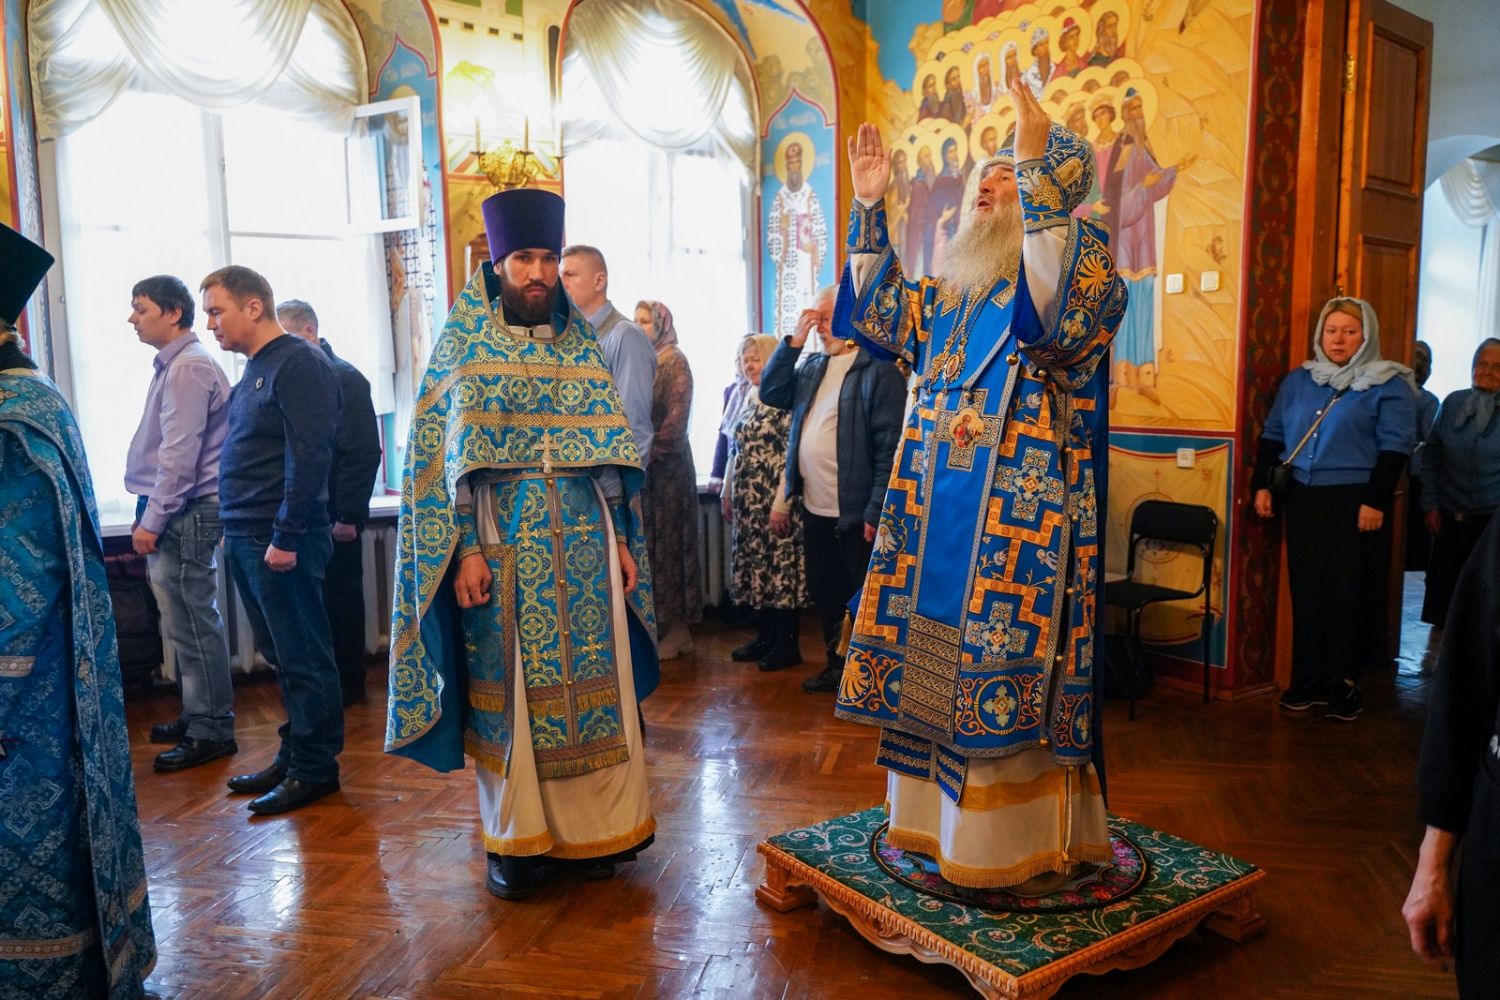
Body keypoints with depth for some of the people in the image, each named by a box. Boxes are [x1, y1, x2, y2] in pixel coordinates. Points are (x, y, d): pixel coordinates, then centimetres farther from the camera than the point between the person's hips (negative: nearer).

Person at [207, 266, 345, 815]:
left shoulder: (298, 363, -11)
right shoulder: (255, 368, 17)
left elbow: (308, 457, -19)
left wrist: (286, 538, -21)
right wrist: (235, 531, 16)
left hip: (280, 540, -9)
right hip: (246, 538, 9)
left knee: (302, 658, -1)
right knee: (281, 655, 15)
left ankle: (315, 768, 9)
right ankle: (292, 755, 24)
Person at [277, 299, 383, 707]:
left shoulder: (343, 378, -9)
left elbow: (363, 453, -15)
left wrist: (348, 516, -18)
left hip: (333, 519, -6)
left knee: (340, 603, 4)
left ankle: (347, 685, 17)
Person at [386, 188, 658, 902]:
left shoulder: (579, 341, 10)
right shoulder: (463, 341, 1)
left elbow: (609, 449, 11)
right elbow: (443, 454, -4)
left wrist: (622, 539, 5)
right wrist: (464, 551, -12)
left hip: (585, 542, 3)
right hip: (503, 544, -3)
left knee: (592, 680, 5)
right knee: (508, 688, 4)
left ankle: (592, 826, 20)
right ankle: (514, 838, 19)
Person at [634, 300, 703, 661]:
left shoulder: (675, 361, -4)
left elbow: (677, 415, -12)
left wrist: (651, 451, -14)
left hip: (667, 464, -6)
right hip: (640, 464, 6)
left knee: (667, 538, -2)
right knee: (647, 540, 7)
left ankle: (677, 628, 7)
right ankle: (659, 624, 14)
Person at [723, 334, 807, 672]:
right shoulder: (746, 399, 13)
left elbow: (793, 453, -16)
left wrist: (782, 502, -19)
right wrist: (728, 494, 16)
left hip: (775, 500, -8)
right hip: (748, 501, 8)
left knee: (782, 565, -2)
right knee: (755, 566, 11)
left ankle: (788, 644, 7)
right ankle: (765, 637, 22)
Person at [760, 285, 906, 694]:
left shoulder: (878, 369, -12)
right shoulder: (812, 367, 12)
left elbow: (889, 446, -16)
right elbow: (770, 393, 6)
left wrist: (876, 511, -19)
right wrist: (794, 341, -1)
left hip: (856, 512, -7)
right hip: (814, 509, 7)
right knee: (824, 594, 18)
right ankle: (835, 664, 34)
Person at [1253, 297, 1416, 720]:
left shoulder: (1387, 385, -2)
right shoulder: (1298, 380, 12)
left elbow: (1394, 447, -7)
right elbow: (1272, 435, 15)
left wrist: (1375, 502, -14)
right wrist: (1262, 485, 7)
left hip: (1355, 504, -4)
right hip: (1302, 500, 4)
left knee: (1349, 593, 1)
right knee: (1306, 590, 7)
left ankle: (1345, 682, 12)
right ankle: (1309, 678, 17)